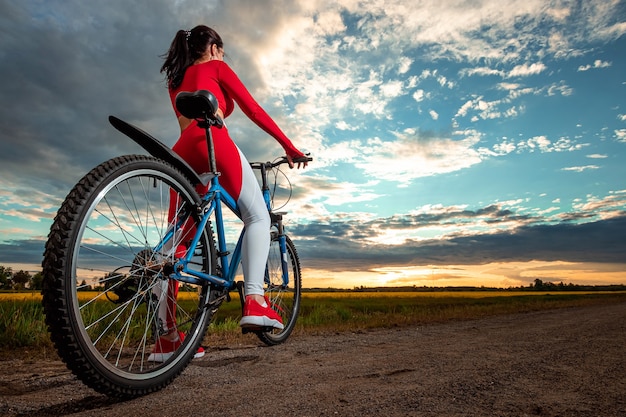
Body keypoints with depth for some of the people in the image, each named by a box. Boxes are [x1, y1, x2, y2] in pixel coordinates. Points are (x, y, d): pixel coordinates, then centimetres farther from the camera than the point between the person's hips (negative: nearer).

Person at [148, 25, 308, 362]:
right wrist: (289, 146, 10)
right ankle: (254, 300, -23)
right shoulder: (215, 67, 17)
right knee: (257, 216, -3)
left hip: (182, 151, 7)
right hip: (211, 141, -6)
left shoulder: (176, 79, 35)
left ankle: (167, 336, -1)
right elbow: (252, 109, 8)